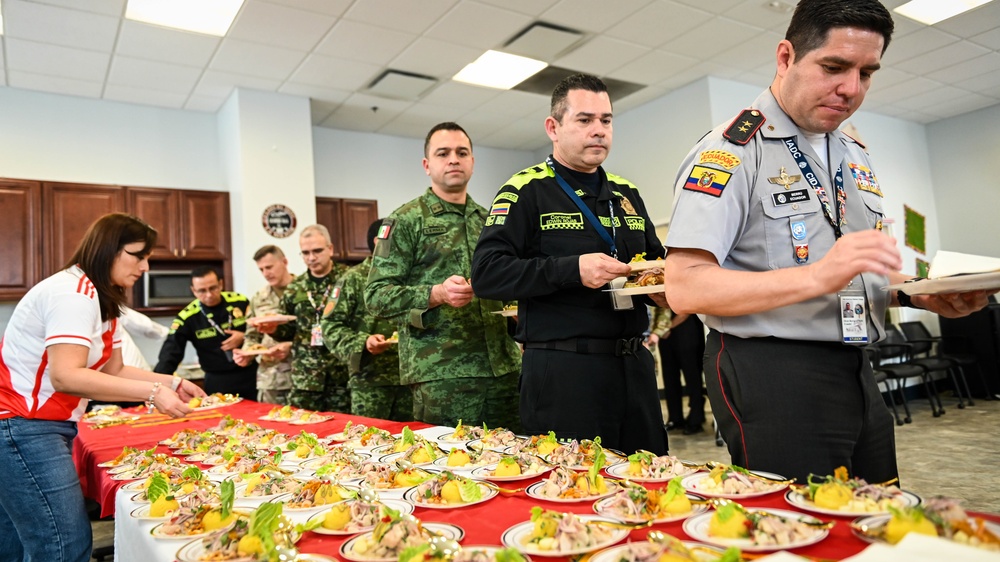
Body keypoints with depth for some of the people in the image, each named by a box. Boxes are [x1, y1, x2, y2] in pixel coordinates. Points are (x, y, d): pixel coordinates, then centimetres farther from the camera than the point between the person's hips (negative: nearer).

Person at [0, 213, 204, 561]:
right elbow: (65, 376, -28)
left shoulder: (104, 301, 14)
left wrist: (172, 383, 2)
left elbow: (114, 370, 15)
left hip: (45, 426, 10)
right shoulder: (73, 292, -18)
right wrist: (152, 393, -29)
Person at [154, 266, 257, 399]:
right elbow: (170, 355, -13)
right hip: (218, 383, -2)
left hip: (250, 376, 2)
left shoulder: (240, 302, -5)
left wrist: (244, 337, -13)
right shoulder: (187, 317, -11)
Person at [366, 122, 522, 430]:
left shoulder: (489, 220, 16)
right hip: (441, 376, -5)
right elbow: (376, 295, -6)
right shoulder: (405, 221, -1)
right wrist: (436, 294, -21)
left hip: (503, 367, 5)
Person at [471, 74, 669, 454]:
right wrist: (572, 270, -22)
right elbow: (486, 274, -13)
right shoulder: (527, 190, -3)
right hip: (563, 371, -6)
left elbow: (656, 261, 26)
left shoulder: (626, 193, 16)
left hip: (634, 365, 7)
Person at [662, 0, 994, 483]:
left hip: (856, 375, 8)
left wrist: (915, 294, 4)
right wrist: (817, 277, -30)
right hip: (771, 380, -8)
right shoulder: (732, 151, -12)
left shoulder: (855, 158, 15)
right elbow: (684, 288, -23)